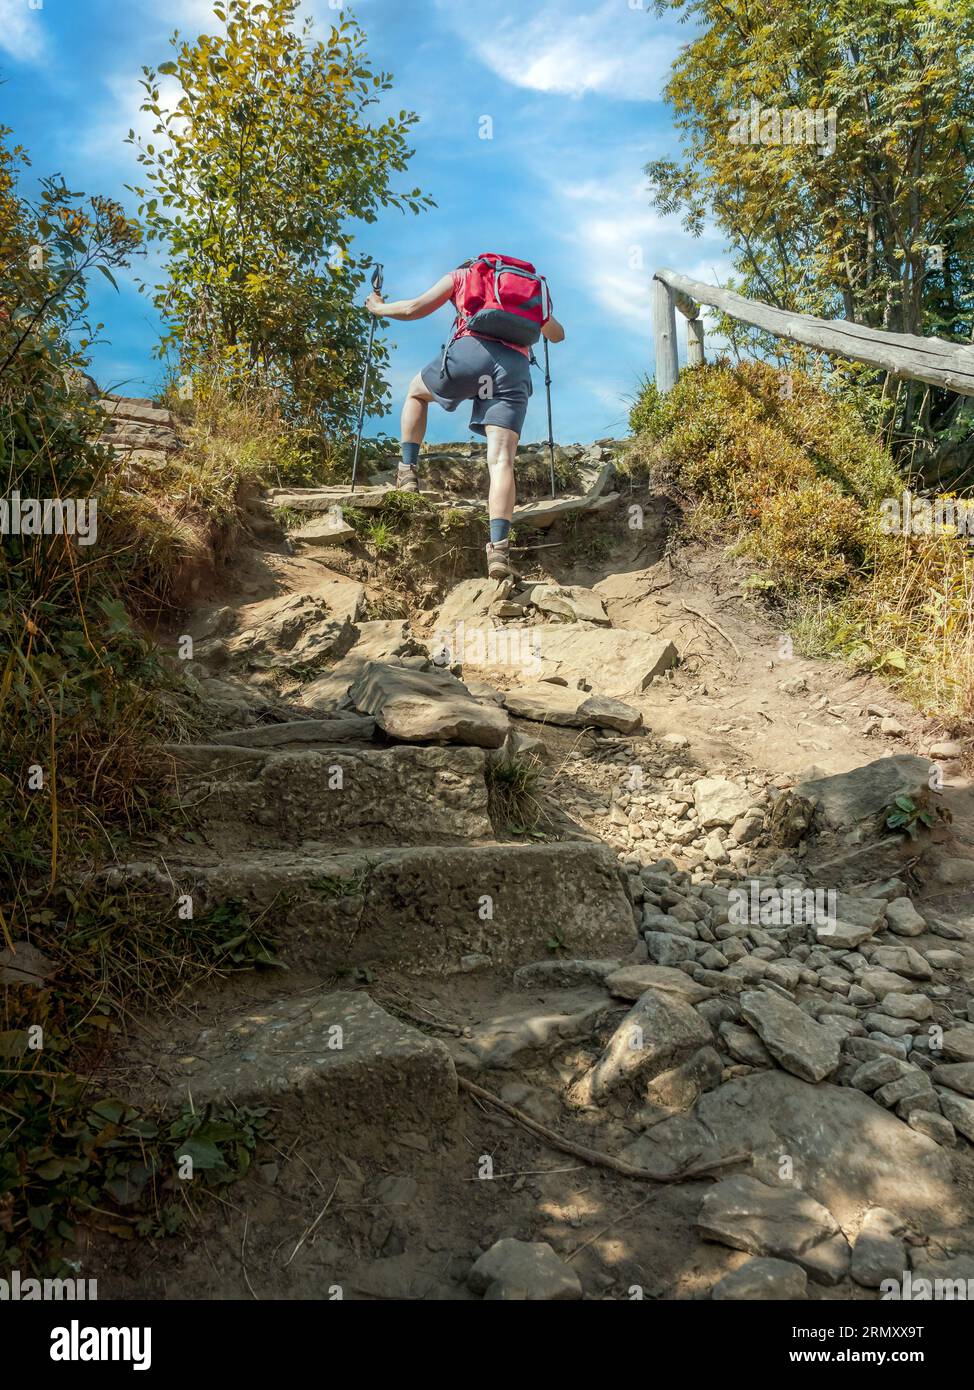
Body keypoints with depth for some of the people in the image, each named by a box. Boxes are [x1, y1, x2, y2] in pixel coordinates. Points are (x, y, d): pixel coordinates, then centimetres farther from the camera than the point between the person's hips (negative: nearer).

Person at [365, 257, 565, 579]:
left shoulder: (460, 275, 27)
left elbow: (414, 308, 20)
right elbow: (557, 334, 43)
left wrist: (379, 308, 39)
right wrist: (539, 320, 65)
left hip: (471, 351, -2)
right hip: (516, 368, 2)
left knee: (416, 391, 29)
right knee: (501, 460, -8)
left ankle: (407, 471, 17)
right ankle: (499, 549, -26)